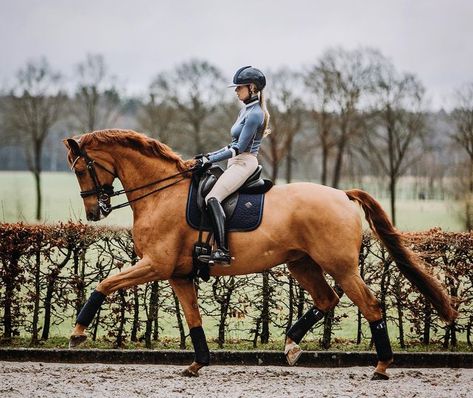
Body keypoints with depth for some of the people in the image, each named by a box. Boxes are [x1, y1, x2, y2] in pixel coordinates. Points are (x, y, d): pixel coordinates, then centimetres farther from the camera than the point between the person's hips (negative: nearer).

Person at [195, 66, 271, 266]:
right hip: (237, 163, 11)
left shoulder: (254, 114, -13)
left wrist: (210, 159, -15)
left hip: (244, 164, -11)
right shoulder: (247, 110, 19)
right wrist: (210, 155, 16)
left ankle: (223, 251, -40)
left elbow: (239, 148, -17)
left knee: (212, 198, -30)